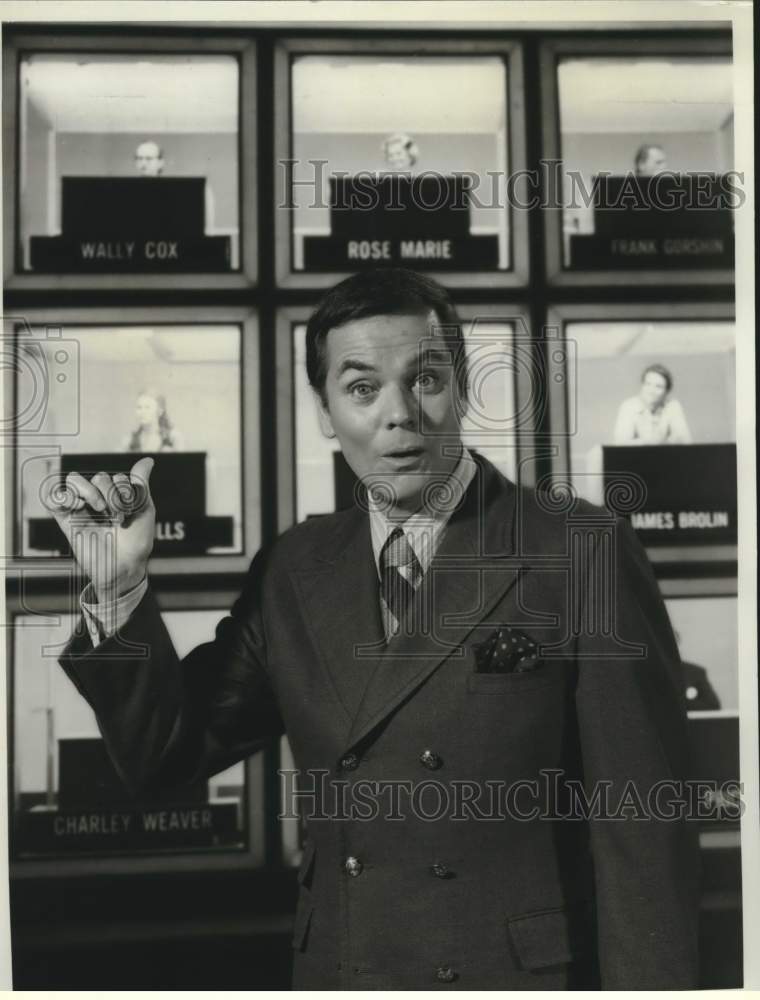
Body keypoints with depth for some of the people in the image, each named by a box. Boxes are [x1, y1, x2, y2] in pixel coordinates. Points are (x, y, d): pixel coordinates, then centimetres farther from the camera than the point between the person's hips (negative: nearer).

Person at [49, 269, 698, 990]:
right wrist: (119, 586, -9)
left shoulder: (586, 552, -13)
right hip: (333, 970, 4)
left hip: (525, 972, -3)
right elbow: (165, 753, 4)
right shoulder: (295, 570, 0)